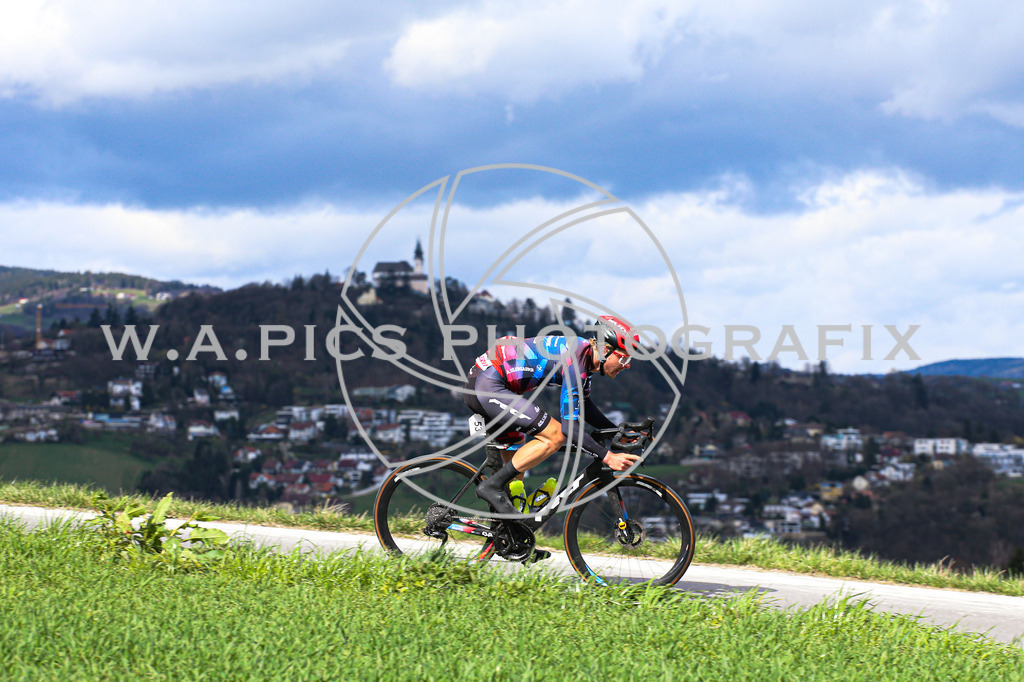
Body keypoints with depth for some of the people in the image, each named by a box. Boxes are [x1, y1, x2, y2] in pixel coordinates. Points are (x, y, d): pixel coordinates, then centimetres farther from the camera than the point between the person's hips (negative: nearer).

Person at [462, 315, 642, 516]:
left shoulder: (586, 354, 11)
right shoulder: (575, 362, -18)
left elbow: (584, 407, 26)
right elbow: (569, 425, -21)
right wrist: (608, 457, -20)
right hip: (488, 387, -10)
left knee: (518, 462, 21)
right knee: (555, 436, -13)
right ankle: (492, 486, -12)